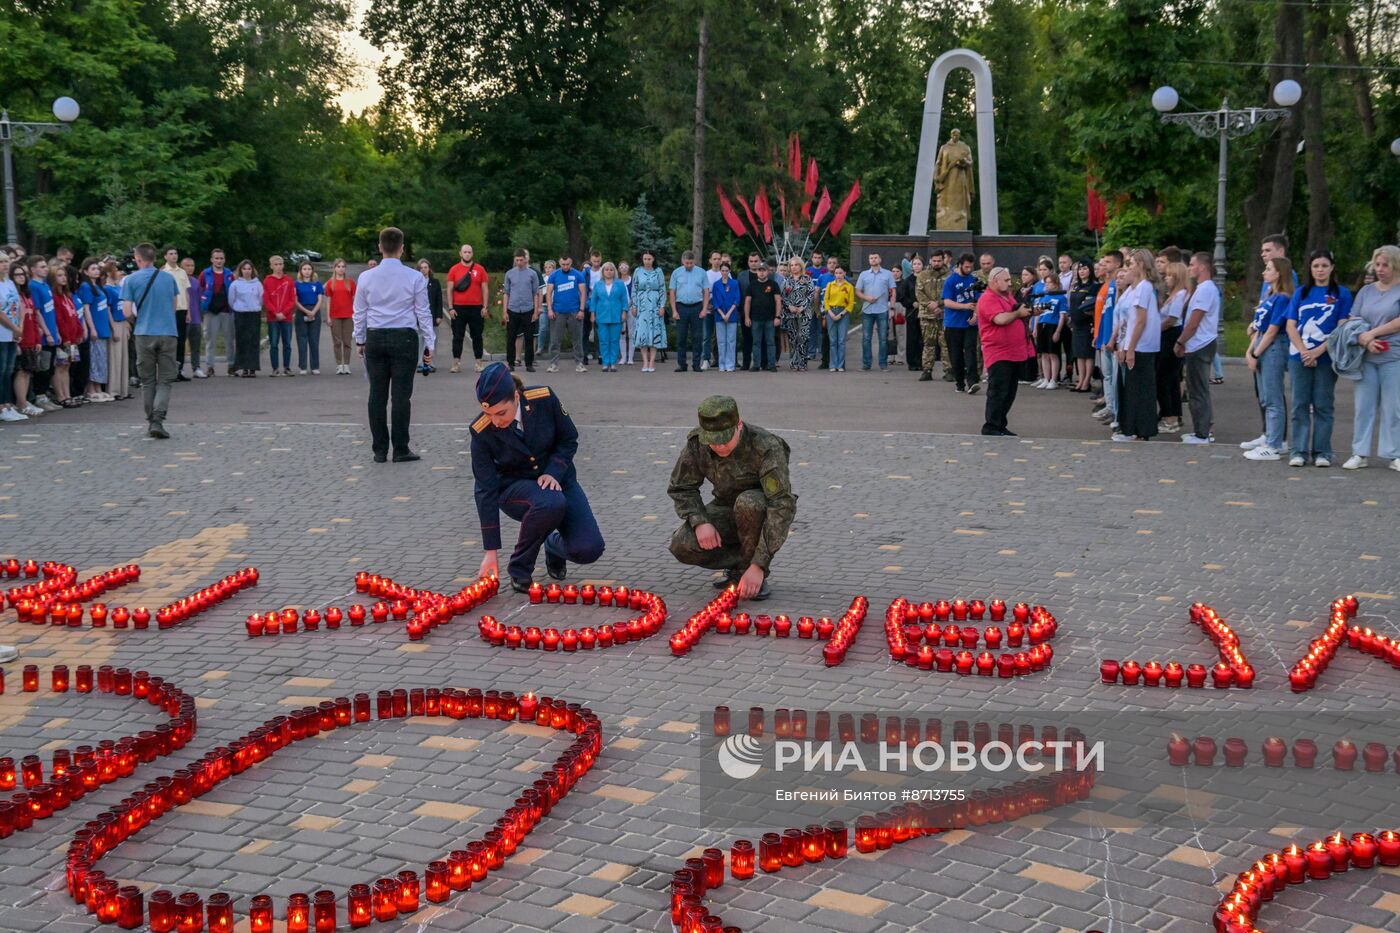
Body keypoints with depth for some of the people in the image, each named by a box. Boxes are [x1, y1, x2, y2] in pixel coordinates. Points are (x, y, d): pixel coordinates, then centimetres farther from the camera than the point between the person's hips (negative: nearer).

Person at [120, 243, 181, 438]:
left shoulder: (131, 280, -2)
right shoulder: (169, 278, 6)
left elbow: (127, 312, -5)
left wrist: (136, 318, 15)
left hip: (144, 334, -1)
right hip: (168, 332, 1)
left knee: (148, 381, 11)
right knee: (165, 380, 2)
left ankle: (151, 421, 15)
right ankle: (158, 420, -15)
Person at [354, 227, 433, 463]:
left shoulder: (366, 277, 1)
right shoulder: (415, 277, -5)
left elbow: (359, 313, 8)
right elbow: (423, 313, -1)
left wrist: (360, 340, 20)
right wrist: (429, 344, 6)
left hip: (375, 339, 2)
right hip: (405, 338, -2)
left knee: (377, 395, 6)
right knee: (401, 395, 0)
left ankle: (379, 450, 10)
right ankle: (400, 449, 3)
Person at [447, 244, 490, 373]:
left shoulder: (480, 269, 4)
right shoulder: (454, 269, 4)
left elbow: (485, 289, 6)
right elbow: (450, 289, 4)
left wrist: (485, 307, -2)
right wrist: (450, 308, -3)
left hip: (476, 308, 0)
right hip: (458, 308, 0)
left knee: (477, 336, 5)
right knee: (458, 336, 3)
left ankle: (479, 363, 9)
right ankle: (456, 363, 7)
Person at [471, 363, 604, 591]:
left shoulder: (544, 399, -21)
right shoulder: (482, 432, -22)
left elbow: (569, 440, -4)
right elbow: (486, 490, -17)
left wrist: (553, 473, -23)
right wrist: (490, 552, -16)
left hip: (556, 478, 2)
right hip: (514, 487, -2)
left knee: (588, 550, -19)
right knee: (551, 504, -39)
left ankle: (554, 547, 20)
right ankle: (519, 570, -13)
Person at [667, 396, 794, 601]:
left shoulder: (767, 448, -31)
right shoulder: (696, 444, -17)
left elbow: (783, 506, -36)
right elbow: (681, 488, -4)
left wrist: (759, 565, -41)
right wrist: (699, 522, -25)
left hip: (761, 511, -4)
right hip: (726, 510, 4)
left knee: (748, 503, -39)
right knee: (682, 546, -23)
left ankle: (757, 575, -17)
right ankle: (740, 567, 1)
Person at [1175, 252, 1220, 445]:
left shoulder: (1205, 289, -17)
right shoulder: (1205, 288, 16)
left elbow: (1193, 323, -19)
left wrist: (1180, 342, -11)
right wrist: (1184, 343, 17)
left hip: (1199, 347, -10)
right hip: (1199, 346, 10)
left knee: (1198, 392, -6)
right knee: (1198, 390, 15)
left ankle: (1202, 434, -2)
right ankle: (1202, 430, 20)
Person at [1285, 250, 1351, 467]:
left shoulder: (1341, 294, 3)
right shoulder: (1301, 293, 10)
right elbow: (1291, 326, 4)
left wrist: (1319, 351, -14)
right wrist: (1303, 352, -10)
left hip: (1326, 357, -2)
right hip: (1299, 357, 2)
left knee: (1323, 405, 2)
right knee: (1300, 405, 3)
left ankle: (1322, 452, 7)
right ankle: (1298, 451, 6)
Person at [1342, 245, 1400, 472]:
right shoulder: (1366, 291, 14)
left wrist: (1372, 333, -12)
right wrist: (1365, 340, -11)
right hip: (1366, 359, 4)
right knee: (1364, 406, 3)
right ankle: (1360, 453, 8)